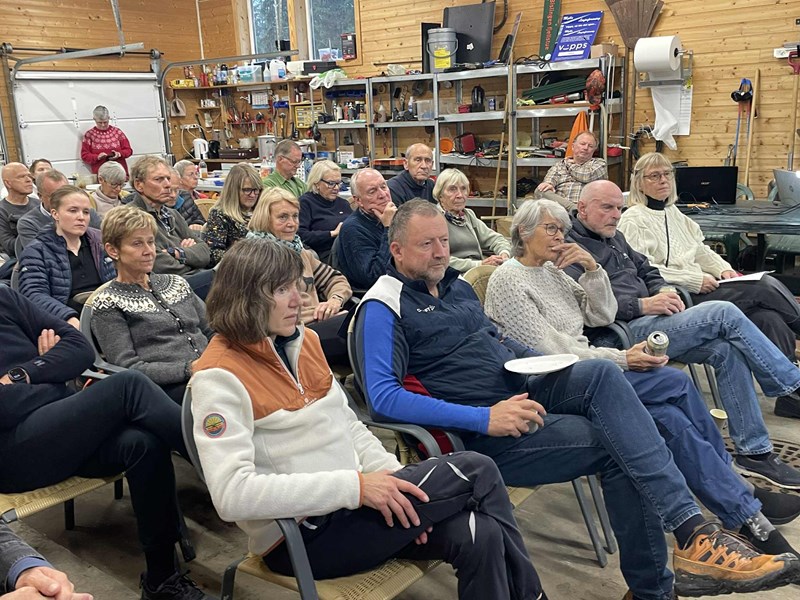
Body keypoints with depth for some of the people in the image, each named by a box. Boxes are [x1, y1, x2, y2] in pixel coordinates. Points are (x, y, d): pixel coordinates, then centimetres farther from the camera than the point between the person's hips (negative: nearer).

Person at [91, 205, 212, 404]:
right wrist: (188, 369, -15)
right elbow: (127, 367, -4)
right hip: (167, 388, -6)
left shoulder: (177, 283, 23)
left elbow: (211, 332, 24)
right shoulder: (107, 303, 6)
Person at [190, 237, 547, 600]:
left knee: (477, 536, -18)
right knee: (474, 472, -13)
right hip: (301, 534, -7)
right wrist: (354, 486, -26)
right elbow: (232, 493, -25)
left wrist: (393, 475, -6)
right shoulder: (221, 376, -15)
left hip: (348, 507, 7)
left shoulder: (302, 340, 7)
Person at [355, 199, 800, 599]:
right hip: (481, 433, -7)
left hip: (522, 388, 7)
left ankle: (693, 530, -23)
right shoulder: (384, 307, -8)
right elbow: (384, 396, -20)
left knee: (604, 374, -22)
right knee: (618, 445, -20)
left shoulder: (455, 284, 17)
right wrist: (485, 418, -25)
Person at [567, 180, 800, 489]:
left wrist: (663, 290, 5)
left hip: (646, 323, 9)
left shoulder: (614, 238, 23)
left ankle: (754, 451, -4)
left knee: (727, 349, -12)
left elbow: (646, 270, 29)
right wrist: (643, 305, -21)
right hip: (624, 333, -9)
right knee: (724, 313, -17)